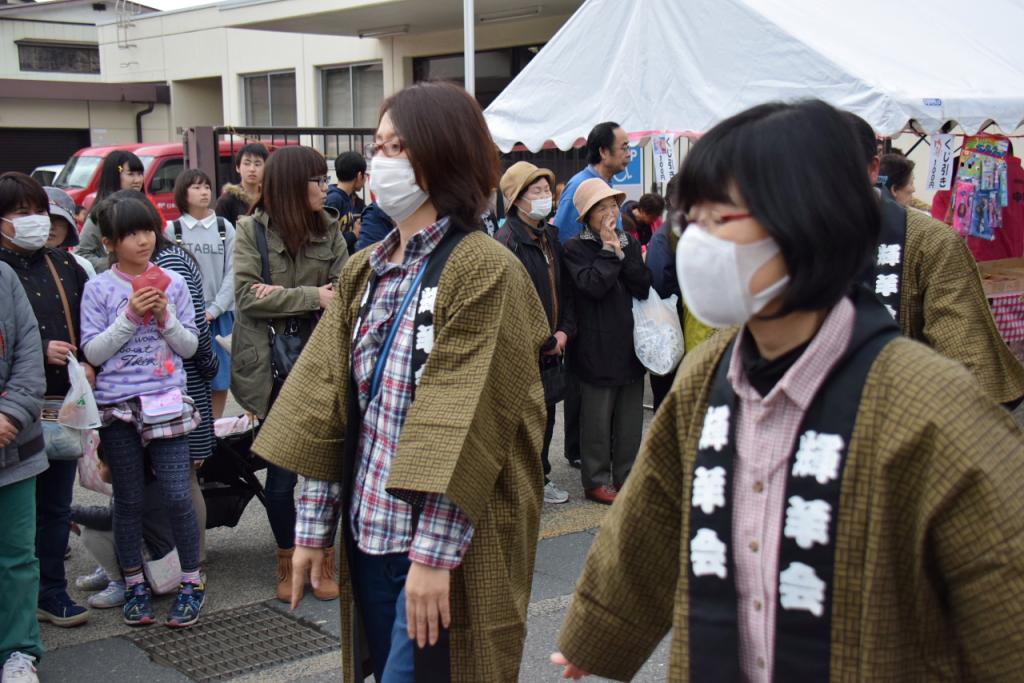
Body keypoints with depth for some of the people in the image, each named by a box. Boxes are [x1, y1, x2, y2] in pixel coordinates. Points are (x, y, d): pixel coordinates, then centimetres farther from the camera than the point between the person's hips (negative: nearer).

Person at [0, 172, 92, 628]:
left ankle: (51, 592, 24)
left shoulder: (64, 264, 12)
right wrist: (40, 351, -18)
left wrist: (90, 364, -2)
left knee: (56, 506, 13)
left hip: (64, 404, 5)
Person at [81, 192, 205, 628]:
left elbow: (190, 346, 5)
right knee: (128, 500, 9)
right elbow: (93, 351, -5)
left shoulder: (173, 283, 3)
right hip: (117, 407, 0)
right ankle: (135, 585, 23)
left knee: (177, 495, -4)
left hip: (166, 403, 0)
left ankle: (191, 583, 10)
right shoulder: (98, 289, -1)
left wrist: (165, 317, -12)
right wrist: (129, 316, -15)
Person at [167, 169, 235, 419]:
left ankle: (215, 426, 18)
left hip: (220, 314, 2)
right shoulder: (172, 230, 1)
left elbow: (232, 272, 2)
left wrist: (214, 309, -7)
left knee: (221, 377, 6)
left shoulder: (225, 227, 5)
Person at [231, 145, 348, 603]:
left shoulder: (330, 230, 5)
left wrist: (282, 297, -16)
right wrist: (311, 297, -15)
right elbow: (247, 295, -12)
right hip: (273, 366, -2)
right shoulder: (252, 230, -2)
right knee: (281, 471, 8)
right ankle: (287, 562, 23)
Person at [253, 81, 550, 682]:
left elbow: (464, 426, -18)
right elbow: (326, 400, 10)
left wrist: (433, 552, -21)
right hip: (369, 536, 7)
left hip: (444, 546, -7)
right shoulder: (364, 271, 10)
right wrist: (314, 524, 8)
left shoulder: (485, 270, -12)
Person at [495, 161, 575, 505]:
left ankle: (540, 478, 31)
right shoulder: (506, 241, -17)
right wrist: (544, 342, -14)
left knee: (546, 413, 17)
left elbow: (562, 288, 16)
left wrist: (564, 331, 2)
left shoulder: (550, 236, 11)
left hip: (551, 346, 8)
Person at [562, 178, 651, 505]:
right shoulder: (576, 248, -5)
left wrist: (620, 251, -9)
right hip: (597, 346, -5)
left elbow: (643, 287, -1)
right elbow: (593, 285, -20)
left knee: (630, 416, 12)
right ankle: (596, 480, 12)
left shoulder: (629, 243, 11)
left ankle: (626, 475, 23)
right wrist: (609, 250, -13)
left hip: (630, 341, 5)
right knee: (597, 417, 1)